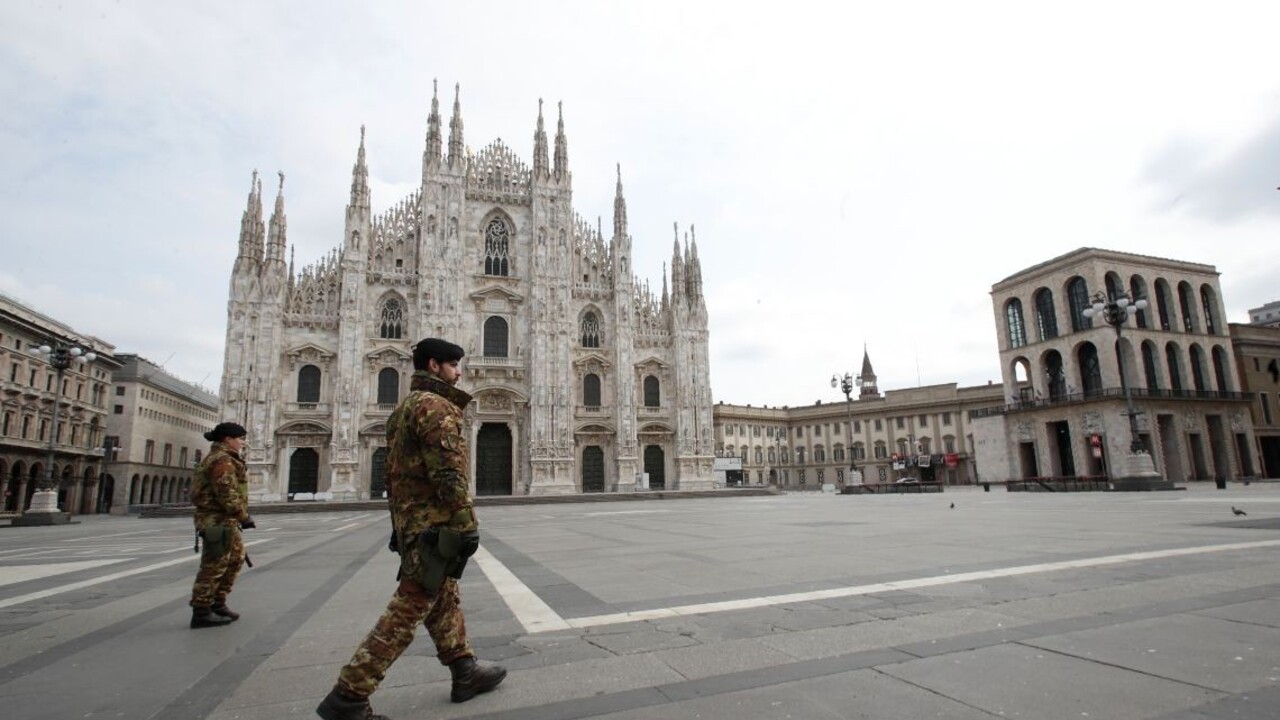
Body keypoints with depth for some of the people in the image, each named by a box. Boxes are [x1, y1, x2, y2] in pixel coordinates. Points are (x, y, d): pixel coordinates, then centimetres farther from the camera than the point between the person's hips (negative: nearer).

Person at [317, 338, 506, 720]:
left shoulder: (404, 407, 17)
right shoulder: (436, 406, -15)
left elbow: (394, 472, 20)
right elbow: (448, 475, -22)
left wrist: (401, 524, 23)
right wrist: (467, 524, -19)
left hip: (410, 523, 11)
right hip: (435, 526, -11)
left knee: (445, 602, 17)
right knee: (405, 613, -4)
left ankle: (465, 673, 28)